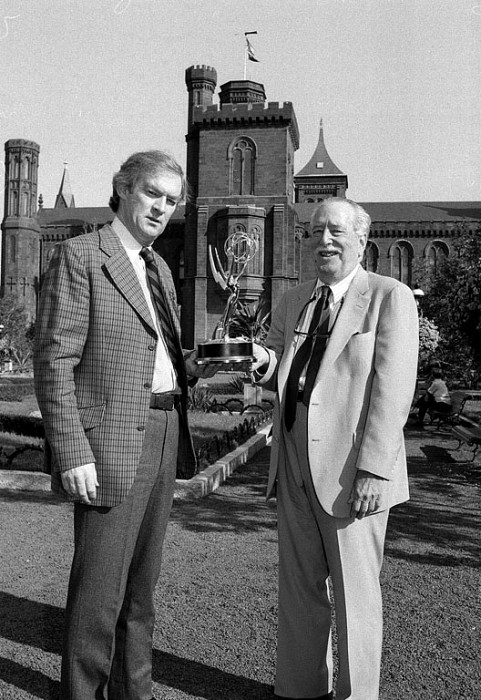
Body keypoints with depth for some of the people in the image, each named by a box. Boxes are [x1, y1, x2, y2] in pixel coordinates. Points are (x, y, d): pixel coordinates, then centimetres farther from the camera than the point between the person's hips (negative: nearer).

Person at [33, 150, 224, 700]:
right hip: (110, 443, -8)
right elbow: (54, 361, -14)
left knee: (141, 578, 17)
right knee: (100, 587, 1)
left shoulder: (158, 268, 17)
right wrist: (73, 455, -19)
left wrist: (197, 365, 5)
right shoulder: (79, 256, -7)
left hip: (163, 434, 8)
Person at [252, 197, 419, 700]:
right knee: (298, 585, 16)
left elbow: (393, 389, -12)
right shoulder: (293, 301, 13)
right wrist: (265, 361, -5)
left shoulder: (390, 298, -5)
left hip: (351, 470, -6)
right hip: (295, 467, 6)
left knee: (353, 592, 8)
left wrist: (373, 470, -19)